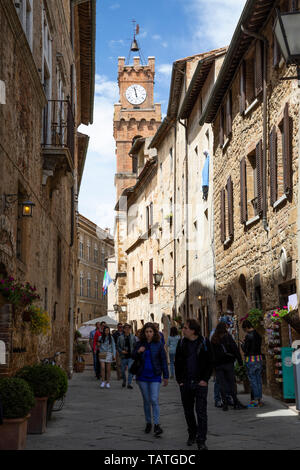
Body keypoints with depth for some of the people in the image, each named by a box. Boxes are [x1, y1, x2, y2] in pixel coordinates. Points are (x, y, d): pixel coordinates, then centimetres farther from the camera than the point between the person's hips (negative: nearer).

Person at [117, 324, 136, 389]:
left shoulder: (133, 337, 2)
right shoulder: (120, 337, 1)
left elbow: (135, 346, 5)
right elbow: (118, 347, 3)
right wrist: (121, 351, -14)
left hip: (131, 356, -1)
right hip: (123, 356, 1)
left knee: (130, 369, -12)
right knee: (123, 370, 11)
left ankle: (129, 384, -5)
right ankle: (124, 381, 37)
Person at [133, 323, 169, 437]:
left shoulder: (159, 345, -4)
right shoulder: (140, 344, 3)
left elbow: (163, 361, 0)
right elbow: (133, 358, 10)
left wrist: (166, 376, -1)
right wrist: (138, 352, -12)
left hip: (155, 377, -3)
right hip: (143, 377, 3)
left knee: (154, 400, -11)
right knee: (146, 400, 11)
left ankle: (157, 425, -10)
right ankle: (148, 423, 23)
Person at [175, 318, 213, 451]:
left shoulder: (204, 343, -3)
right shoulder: (182, 343, 6)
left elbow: (210, 363, 0)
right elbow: (177, 363, 10)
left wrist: (205, 379, -8)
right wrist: (179, 380, 2)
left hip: (200, 383, -3)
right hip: (185, 383, 4)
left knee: (201, 412, -6)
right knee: (188, 411, 12)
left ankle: (201, 440, -1)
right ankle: (192, 434, 29)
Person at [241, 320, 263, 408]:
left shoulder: (249, 336, -14)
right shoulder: (258, 335, 10)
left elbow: (245, 350, -13)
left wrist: (242, 344, 7)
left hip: (251, 359, -8)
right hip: (259, 358, 8)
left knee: (253, 380, -3)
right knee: (259, 379, 10)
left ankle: (256, 400, -4)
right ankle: (260, 399, 13)